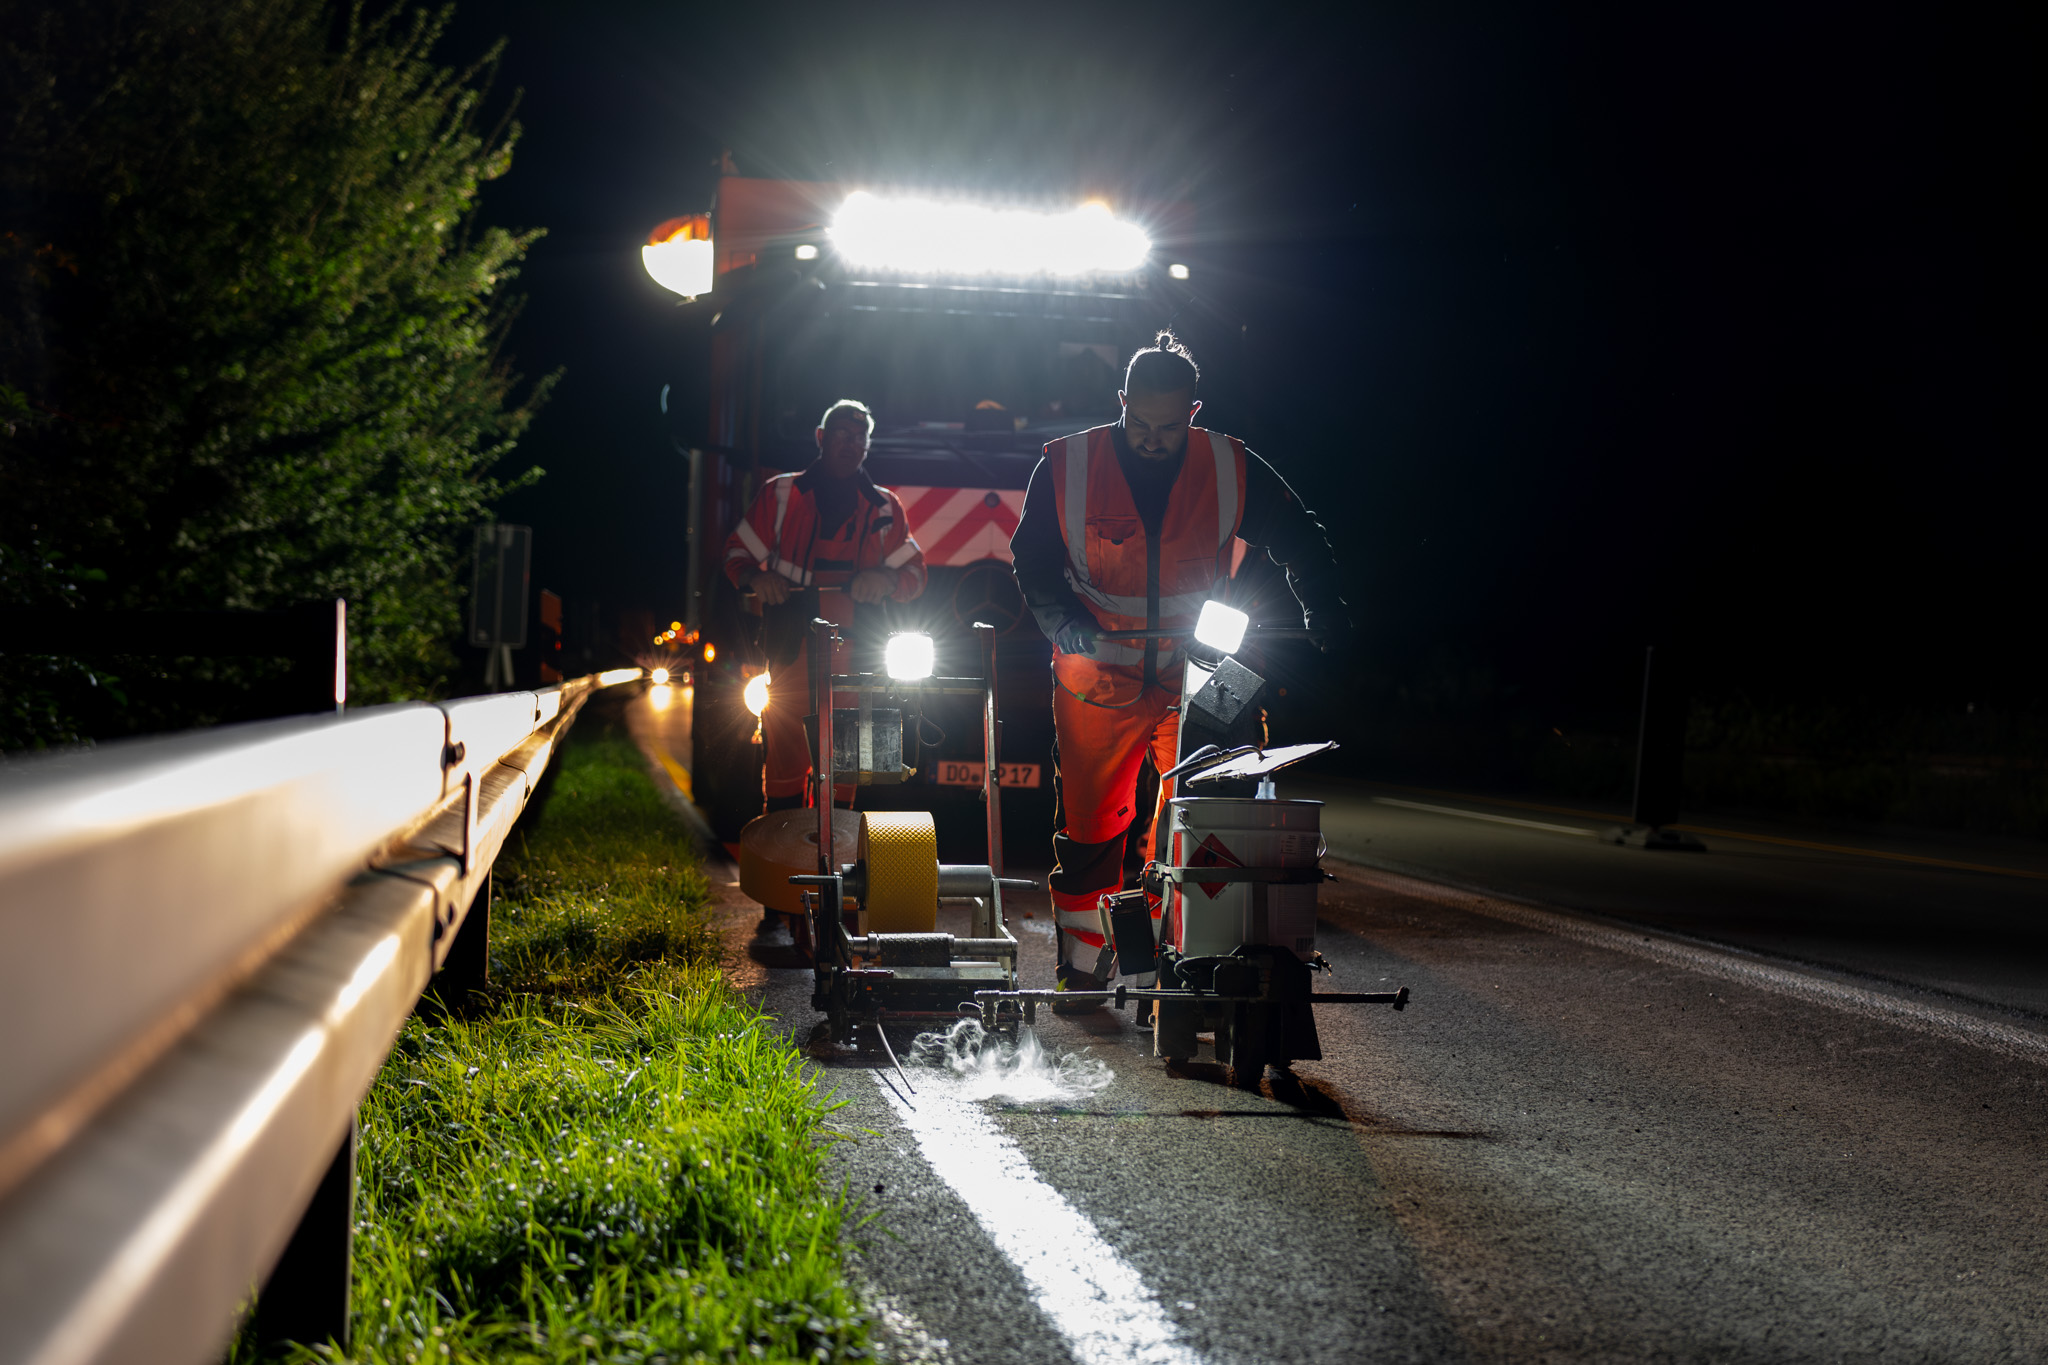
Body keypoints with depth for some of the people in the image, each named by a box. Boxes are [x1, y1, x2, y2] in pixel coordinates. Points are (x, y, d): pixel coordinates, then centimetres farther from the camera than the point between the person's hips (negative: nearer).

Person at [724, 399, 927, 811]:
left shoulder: (884, 509, 15)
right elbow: (738, 551, 13)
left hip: (854, 650, 2)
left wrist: (886, 579, -7)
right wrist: (755, 576, -10)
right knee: (786, 752, -7)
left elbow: (915, 573, 16)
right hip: (791, 648, -2)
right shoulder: (781, 494, 11)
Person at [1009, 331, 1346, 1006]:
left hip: (1195, 678, 0)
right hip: (1098, 681, 0)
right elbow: (1033, 559, 1)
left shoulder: (1231, 469, -4)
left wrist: (1324, 617, -7)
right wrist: (1065, 624, -16)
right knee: (1089, 826, 6)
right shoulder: (1067, 466, -6)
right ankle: (1081, 973, 18)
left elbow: (1300, 542, 6)